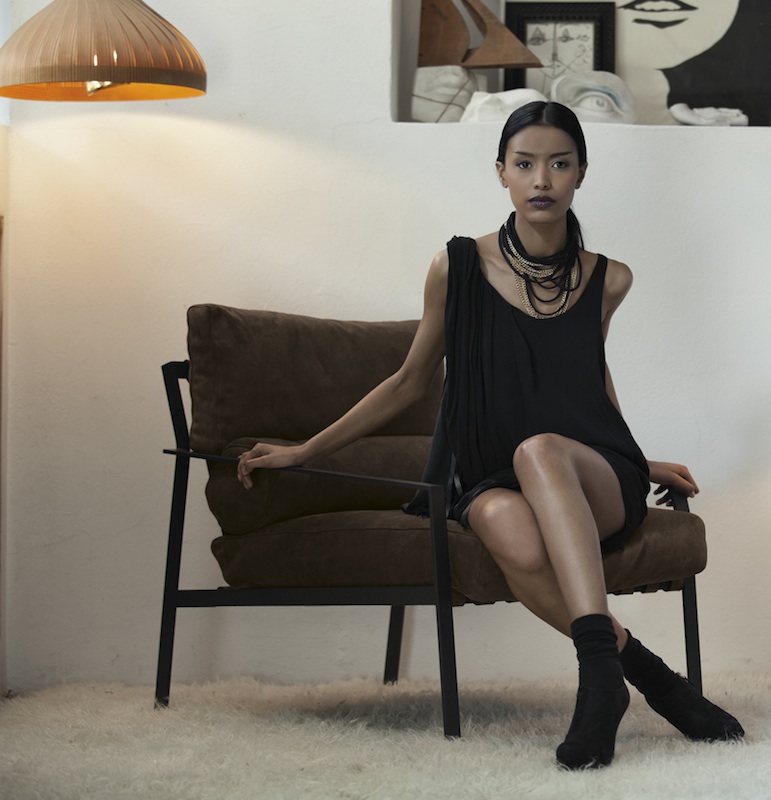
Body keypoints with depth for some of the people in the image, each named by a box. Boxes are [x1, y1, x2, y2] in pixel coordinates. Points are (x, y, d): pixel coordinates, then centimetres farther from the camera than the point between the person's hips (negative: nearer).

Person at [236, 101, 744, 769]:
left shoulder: (607, 280, 6)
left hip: (597, 482, 1)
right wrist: (303, 452, 13)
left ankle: (599, 671, -47)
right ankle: (637, 666, -28)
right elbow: (411, 382, 13)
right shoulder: (459, 268, 1)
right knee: (511, 532, -41)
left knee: (538, 450, -39)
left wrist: (641, 466, 28)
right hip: (491, 481, 0)